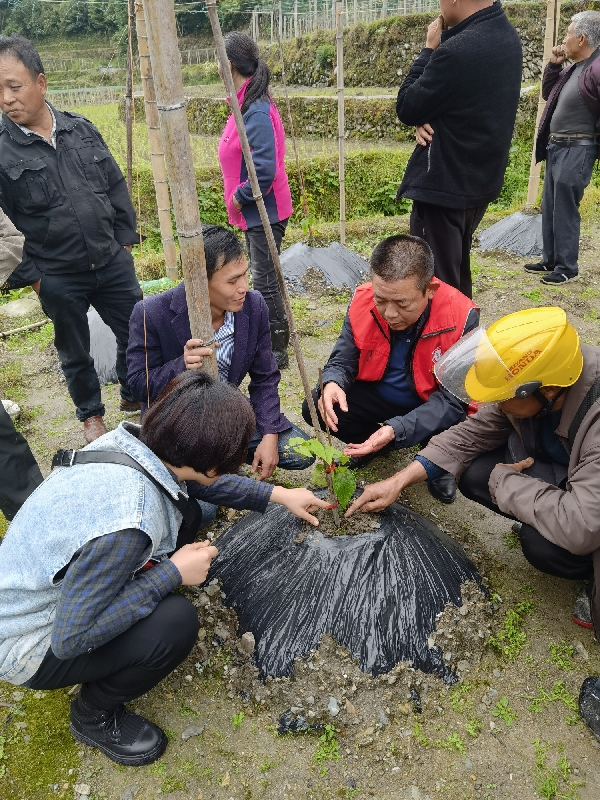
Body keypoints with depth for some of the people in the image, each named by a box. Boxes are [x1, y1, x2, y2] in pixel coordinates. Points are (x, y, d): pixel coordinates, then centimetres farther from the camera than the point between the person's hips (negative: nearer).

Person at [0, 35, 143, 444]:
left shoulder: (81, 129, 2)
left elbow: (116, 187, 8)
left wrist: (126, 240, 5)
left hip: (112, 263, 3)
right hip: (57, 278, -3)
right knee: (74, 353, 13)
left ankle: (133, 395, 38)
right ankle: (91, 415, 36)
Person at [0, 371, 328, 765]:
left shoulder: (134, 439, -16)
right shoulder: (128, 521, -40)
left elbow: (207, 479, 5)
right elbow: (71, 638, -28)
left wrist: (280, 494, 10)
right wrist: (171, 573, -25)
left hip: (60, 584, 7)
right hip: (32, 643, -7)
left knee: (185, 511, 0)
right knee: (177, 622, -24)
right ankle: (94, 714, 5)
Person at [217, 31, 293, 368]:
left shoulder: (257, 112, -20)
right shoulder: (246, 104, 9)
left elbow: (265, 170, -26)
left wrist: (239, 197, -14)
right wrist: (238, 197, 10)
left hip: (264, 212, -10)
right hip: (254, 211, 10)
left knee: (265, 282, -3)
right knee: (263, 279, 17)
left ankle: (279, 351, 9)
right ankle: (269, 343, 30)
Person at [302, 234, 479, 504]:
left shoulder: (461, 318, -28)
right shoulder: (363, 302, -18)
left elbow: (454, 399, -26)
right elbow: (342, 361, -6)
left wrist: (397, 429, -41)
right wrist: (332, 384, -32)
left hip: (433, 408, -2)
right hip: (377, 398, 3)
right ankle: (372, 445, 10)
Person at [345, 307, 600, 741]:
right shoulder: (528, 382, -20)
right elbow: (469, 435, -7)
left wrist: (505, 482, -28)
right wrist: (398, 481, -12)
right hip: (558, 472, 6)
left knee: (545, 543, -34)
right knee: (473, 472, -16)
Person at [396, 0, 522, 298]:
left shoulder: (458, 50, -24)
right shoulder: (506, 35, 6)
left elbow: (406, 108, -13)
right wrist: (427, 120, -7)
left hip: (443, 185, -10)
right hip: (480, 180, 10)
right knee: (456, 275, 22)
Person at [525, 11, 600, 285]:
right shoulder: (573, 68, 11)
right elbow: (547, 94, 24)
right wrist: (553, 65, 12)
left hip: (577, 149, -10)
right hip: (556, 146, 10)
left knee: (564, 210, -5)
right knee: (550, 208, 14)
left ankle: (567, 267, 5)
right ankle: (550, 260, 24)